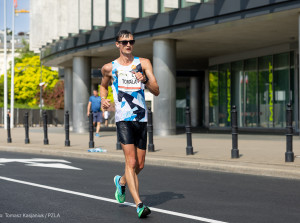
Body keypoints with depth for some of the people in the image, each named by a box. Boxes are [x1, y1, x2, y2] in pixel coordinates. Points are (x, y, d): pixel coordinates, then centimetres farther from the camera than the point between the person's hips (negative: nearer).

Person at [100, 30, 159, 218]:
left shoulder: (143, 63, 6)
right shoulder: (109, 68, 6)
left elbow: (156, 91, -1)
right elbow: (104, 86, 26)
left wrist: (145, 80, -20)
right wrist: (103, 99, 5)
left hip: (142, 119, 3)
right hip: (123, 119, -3)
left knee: (140, 165, 11)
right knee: (131, 162, -16)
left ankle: (121, 181, 41)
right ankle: (139, 204, -19)